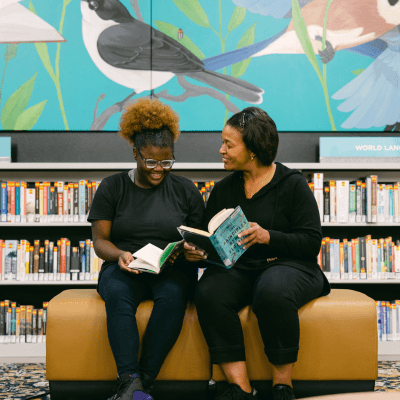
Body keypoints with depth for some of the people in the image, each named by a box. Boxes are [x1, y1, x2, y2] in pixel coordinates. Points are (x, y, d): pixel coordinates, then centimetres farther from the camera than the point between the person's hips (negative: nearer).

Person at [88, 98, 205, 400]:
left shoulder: (186, 190, 12)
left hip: (172, 269, 0)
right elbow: (100, 240, 5)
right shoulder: (112, 187, 9)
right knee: (118, 294, -36)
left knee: (173, 294, -36)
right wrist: (119, 255, -17)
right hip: (124, 267, 0)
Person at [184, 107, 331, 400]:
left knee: (272, 293, -39)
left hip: (288, 265, -3)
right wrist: (195, 251, -6)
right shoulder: (223, 189, 15)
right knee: (209, 293, -31)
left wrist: (268, 237, -20)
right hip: (236, 267, 4)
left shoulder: (292, 184, 1)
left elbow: (312, 242, -6)